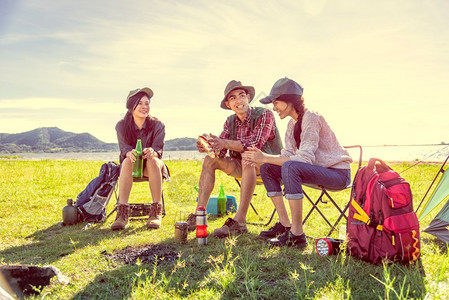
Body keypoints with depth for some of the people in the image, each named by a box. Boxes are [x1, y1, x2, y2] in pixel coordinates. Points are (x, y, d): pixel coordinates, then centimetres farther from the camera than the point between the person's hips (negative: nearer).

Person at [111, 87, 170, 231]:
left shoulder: (157, 125, -8)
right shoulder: (121, 126, -6)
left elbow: (158, 148, -17)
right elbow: (124, 147, -16)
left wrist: (153, 152, -43)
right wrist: (129, 153, -42)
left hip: (151, 165, 0)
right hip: (131, 166, 1)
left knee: (153, 161, -36)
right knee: (128, 161, -35)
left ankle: (156, 213, -36)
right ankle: (122, 213, -40)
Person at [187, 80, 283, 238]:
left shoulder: (264, 115, -13)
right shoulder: (230, 121, 5)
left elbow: (255, 143, -29)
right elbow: (220, 151, -5)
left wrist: (225, 143, -39)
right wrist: (208, 147, -29)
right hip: (243, 167, 7)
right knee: (209, 160, -8)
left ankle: (240, 220, -39)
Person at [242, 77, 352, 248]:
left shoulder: (311, 118, -19)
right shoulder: (293, 123, 7)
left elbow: (305, 159, -29)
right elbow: (288, 155, 1)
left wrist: (265, 158, -28)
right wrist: (262, 157, -16)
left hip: (338, 173, -9)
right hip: (318, 170, 9)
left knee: (290, 167, -34)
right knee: (267, 169, -4)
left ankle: (297, 234, -28)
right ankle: (285, 224, -1)